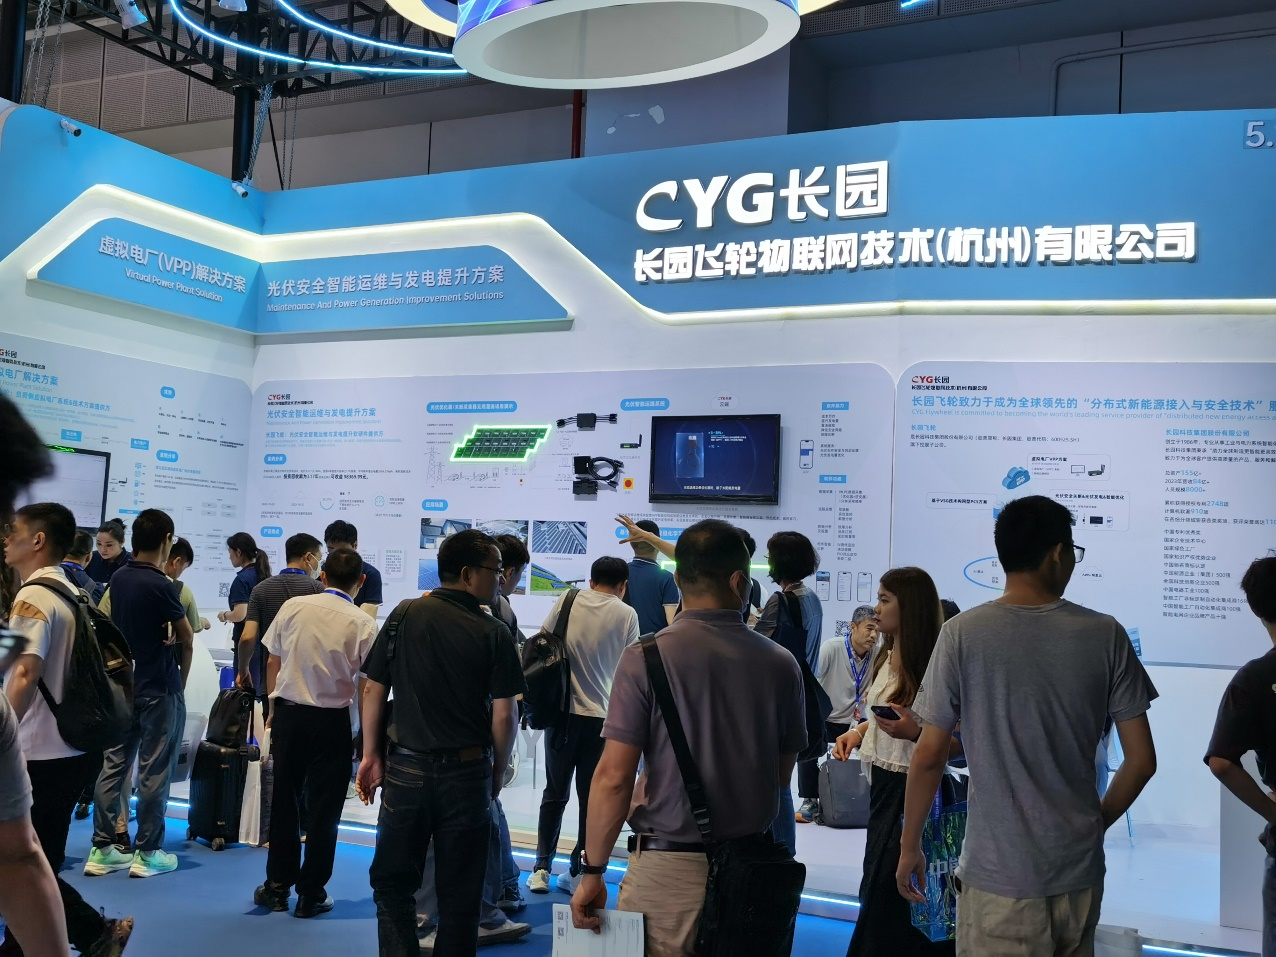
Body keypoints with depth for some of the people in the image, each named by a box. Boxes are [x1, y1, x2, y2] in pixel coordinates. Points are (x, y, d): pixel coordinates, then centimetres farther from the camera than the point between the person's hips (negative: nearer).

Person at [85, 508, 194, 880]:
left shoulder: (118, 578, 4)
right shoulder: (160, 584, -17)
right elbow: (187, 640, -8)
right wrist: (182, 679, 8)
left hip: (121, 685, 7)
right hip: (159, 689, -7)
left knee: (113, 766, 9)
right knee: (154, 771, 1)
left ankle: (102, 849, 13)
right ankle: (147, 853, 7)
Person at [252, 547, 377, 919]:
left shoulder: (293, 607, -2)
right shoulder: (362, 624, -10)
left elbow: (272, 662, 4)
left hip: (288, 713, 3)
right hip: (331, 721, -3)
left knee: (284, 801, 15)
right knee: (323, 809, 8)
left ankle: (277, 887, 24)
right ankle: (311, 894, 15)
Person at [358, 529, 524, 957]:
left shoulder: (405, 615, -2)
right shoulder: (494, 633, -9)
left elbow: (373, 689, 0)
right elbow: (503, 716, -9)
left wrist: (371, 755, 9)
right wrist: (499, 770, 6)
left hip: (406, 769, 2)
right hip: (467, 773, -1)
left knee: (392, 882, 14)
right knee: (460, 894, 11)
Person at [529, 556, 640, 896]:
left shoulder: (568, 601, 0)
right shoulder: (626, 615, -3)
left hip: (561, 711, 2)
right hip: (601, 715, -1)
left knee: (554, 793, 13)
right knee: (591, 797, 9)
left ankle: (542, 868, 13)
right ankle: (579, 872, 11)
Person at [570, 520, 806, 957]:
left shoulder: (645, 657, -11)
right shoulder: (780, 663, -2)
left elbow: (614, 777, -12)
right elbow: (783, 772, 8)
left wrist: (592, 874, -3)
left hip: (667, 866, -3)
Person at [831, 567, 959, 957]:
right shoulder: (886, 658, 8)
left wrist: (915, 733, -31)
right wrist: (858, 732, 5)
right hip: (882, 782, 8)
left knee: (887, 892, -1)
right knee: (876, 885, 16)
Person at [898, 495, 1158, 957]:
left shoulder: (962, 634, -10)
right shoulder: (1105, 635, -4)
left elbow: (929, 756, -8)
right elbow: (1142, 761, -1)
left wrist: (909, 846, 6)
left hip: (999, 876, -2)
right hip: (1080, 875, 3)